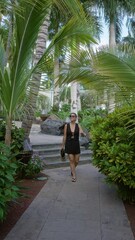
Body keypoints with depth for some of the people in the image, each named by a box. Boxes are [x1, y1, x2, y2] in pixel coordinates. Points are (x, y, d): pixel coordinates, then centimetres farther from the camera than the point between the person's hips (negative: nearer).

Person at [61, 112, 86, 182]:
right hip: (69, 145, -1)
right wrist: (63, 145, 4)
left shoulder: (78, 126, 0)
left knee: (76, 161, 9)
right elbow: (64, 136, 2)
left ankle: (72, 170, 41)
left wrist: (82, 133, -33)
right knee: (71, 160, -2)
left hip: (76, 145, 2)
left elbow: (84, 135, -9)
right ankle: (74, 176, 10)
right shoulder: (66, 125, -2)